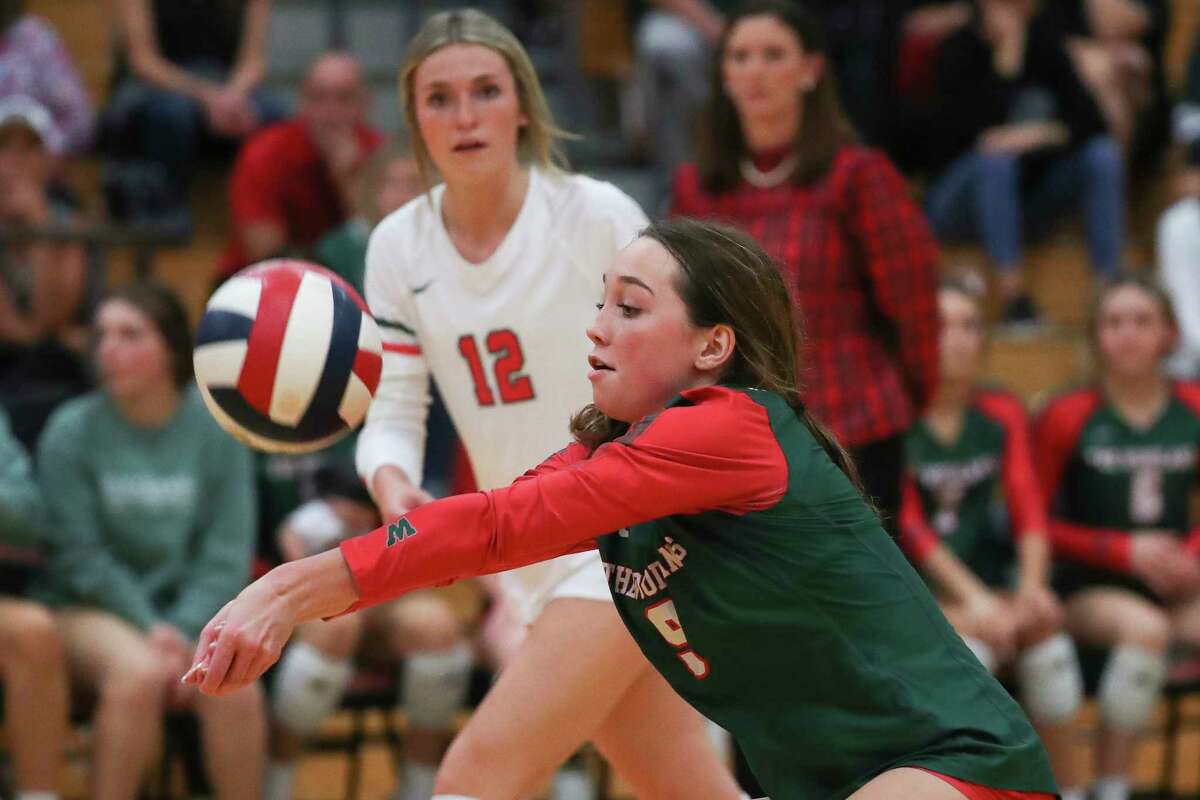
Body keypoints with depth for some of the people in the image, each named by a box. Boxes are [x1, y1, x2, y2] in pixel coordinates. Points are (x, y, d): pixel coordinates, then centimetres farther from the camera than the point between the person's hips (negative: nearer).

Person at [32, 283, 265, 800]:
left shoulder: (215, 429, 0)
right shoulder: (71, 431, -5)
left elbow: (227, 554, 0)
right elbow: (79, 556, -5)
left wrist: (183, 631, -14)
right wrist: (149, 629, -13)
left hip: (189, 608, 2)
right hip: (90, 607, -2)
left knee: (237, 689, -28)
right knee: (139, 673, -34)